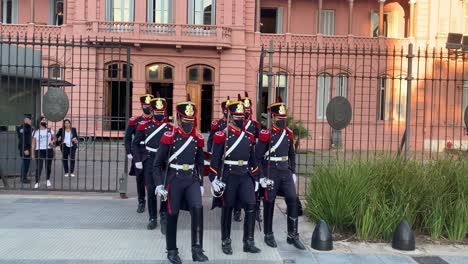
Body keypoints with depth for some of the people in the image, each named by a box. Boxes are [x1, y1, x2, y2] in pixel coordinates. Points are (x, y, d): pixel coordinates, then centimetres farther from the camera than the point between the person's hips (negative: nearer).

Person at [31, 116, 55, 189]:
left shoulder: (50, 130, 7)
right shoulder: (36, 132, 3)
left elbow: (54, 138, 16)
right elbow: (33, 143, 3)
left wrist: (52, 141, -8)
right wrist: (32, 153, -2)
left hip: (49, 150, 2)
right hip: (39, 150, -2)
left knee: (48, 166, 9)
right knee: (39, 167, -10)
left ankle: (48, 180, 26)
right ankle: (37, 182, -9)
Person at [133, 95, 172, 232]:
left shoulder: (170, 127, 0)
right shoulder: (144, 125, 1)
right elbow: (135, 143, 6)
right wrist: (137, 160, 0)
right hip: (149, 161, 1)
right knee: (151, 190, 7)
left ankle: (164, 218, 10)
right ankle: (153, 218, 20)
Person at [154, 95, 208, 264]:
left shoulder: (198, 139, 4)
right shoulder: (169, 137, -7)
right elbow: (158, 163, -4)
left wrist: (201, 184, 13)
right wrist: (159, 184, -11)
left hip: (192, 179, 3)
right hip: (174, 180, -2)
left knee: (197, 208, -17)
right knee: (173, 215, 7)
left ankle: (197, 249, -9)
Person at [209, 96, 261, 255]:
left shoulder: (249, 136, 9)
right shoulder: (221, 136, -6)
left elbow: (253, 159, 16)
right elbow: (215, 160, -7)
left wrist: (255, 178, 14)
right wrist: (214, 179, -12)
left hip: (246, 175, 4)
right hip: (229, 176, -4)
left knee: (251, 206, -7)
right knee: (227, 209, 6)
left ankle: (248, 242, 3)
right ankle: (226, 242, 20)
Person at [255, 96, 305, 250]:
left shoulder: (289, 133, 8)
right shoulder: (266, 134, -9)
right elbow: (258, 157, -8)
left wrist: (293, 172, 12)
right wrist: (262, 177, -12)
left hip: (286, 172, 5)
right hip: (271, 173, -5)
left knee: (293, 200, -3)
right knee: (269, 203, 6)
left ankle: (293, 236, 8)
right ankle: (268, 235, 20)